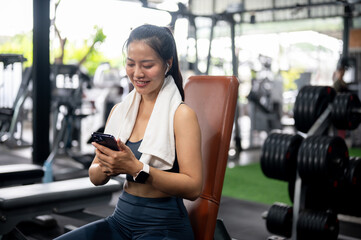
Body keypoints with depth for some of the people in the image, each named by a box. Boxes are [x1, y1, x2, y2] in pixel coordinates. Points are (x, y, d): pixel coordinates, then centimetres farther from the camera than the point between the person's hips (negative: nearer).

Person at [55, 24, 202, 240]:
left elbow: (193, 188, -16)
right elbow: (95, 178, 10)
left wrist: (136, 168, -24)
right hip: (121, 220, 5)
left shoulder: (181, 114, -9)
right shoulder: (120, 111, 8)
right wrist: (107, 168, -13)